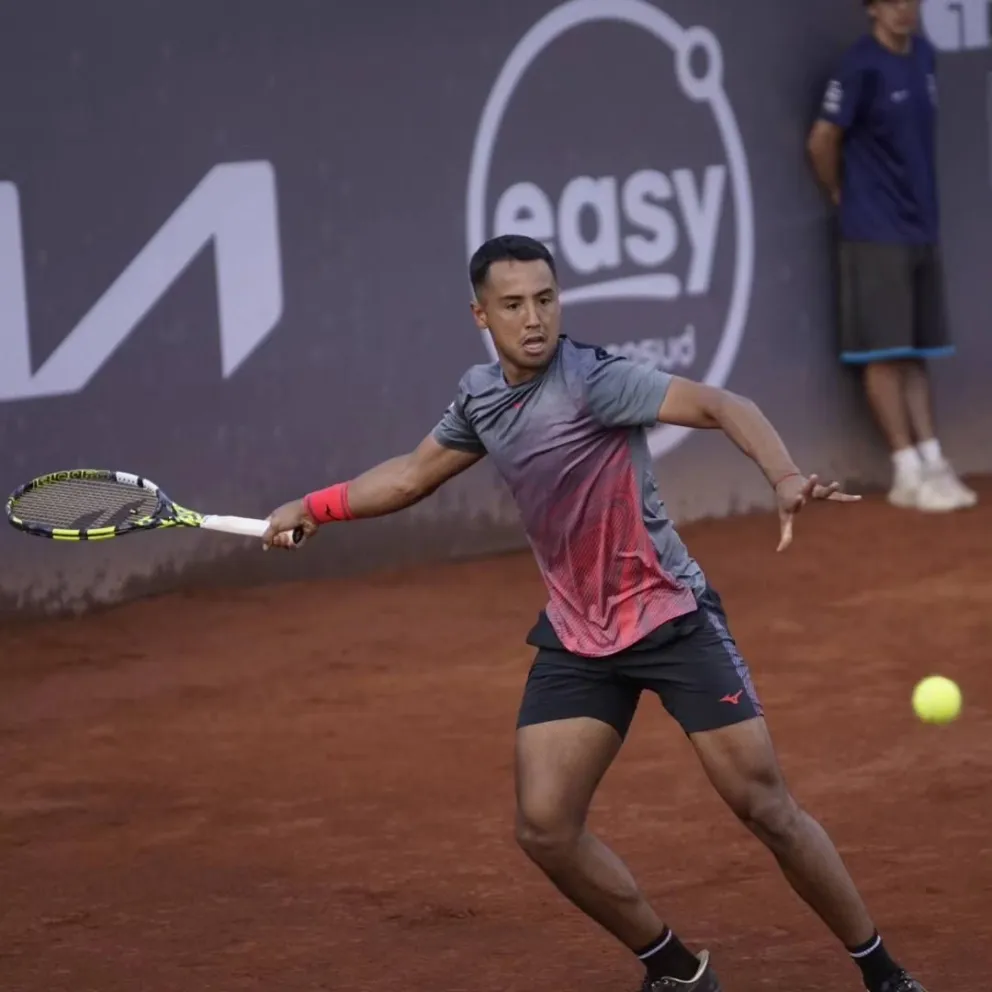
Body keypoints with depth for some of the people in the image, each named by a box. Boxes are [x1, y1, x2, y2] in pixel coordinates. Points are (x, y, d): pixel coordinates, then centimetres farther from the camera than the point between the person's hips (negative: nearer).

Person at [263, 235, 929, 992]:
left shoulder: (591, 380, -19)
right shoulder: (481, 397, 3)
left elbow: (722, 406, -30)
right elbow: (414, 474, 23)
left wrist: (786, 477, -47)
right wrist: (313, 508, 21)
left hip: (671, 615, -6)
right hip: (577, 637, 6)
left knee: (766, 807, -8)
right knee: (545, 828, -5)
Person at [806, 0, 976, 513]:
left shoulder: (924, 55, 8)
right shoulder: (861, 65, -14)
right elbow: (822, 140, -12)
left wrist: (923, 203, 15)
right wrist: (843, 195, 2)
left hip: (922, 229, 7)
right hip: (876, 234, -7)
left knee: (916, 354, 10)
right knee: (885, 354, -3)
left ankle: (932, 465, 13)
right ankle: (908, 475, -1)